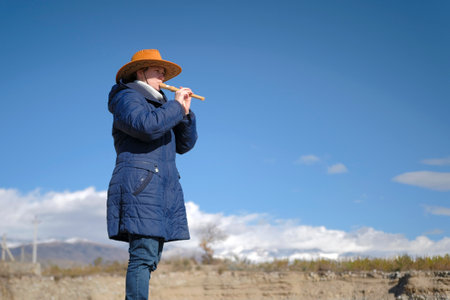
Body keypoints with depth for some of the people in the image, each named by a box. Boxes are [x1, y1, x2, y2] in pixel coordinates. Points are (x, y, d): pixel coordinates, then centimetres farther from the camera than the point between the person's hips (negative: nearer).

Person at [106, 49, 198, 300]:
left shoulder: (159, 104, 25)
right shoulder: (127, 98, 1)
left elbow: (184, 145, 19)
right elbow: (147, 126, -21)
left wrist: (186, 112, 6)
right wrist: (176, 105, -8)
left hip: (163, 189, 9)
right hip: (139, 186, -9)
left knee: (150, 259, 5)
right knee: (144, 255, -17)